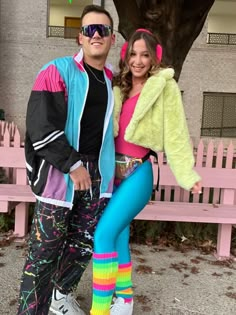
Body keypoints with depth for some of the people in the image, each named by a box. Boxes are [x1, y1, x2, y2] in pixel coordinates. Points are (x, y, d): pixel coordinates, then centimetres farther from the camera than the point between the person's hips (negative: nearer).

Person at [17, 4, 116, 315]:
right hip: (59, 172, -5)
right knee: (45, 250, 0)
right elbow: (41, 127, -13)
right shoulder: (57, 71, -6)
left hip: (97, 173, 6)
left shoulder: (112, 81, 13)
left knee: (84, 243, 13)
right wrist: (72, 165, -15)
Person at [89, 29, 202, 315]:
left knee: (104, 233, -14)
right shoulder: (119, 86, 13)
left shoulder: (164, 86, -5)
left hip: (137, 172, -6)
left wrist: (187, 174, -7)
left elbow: (175, 133, -7)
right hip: (114, 170, 6)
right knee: (119, 236, 14)